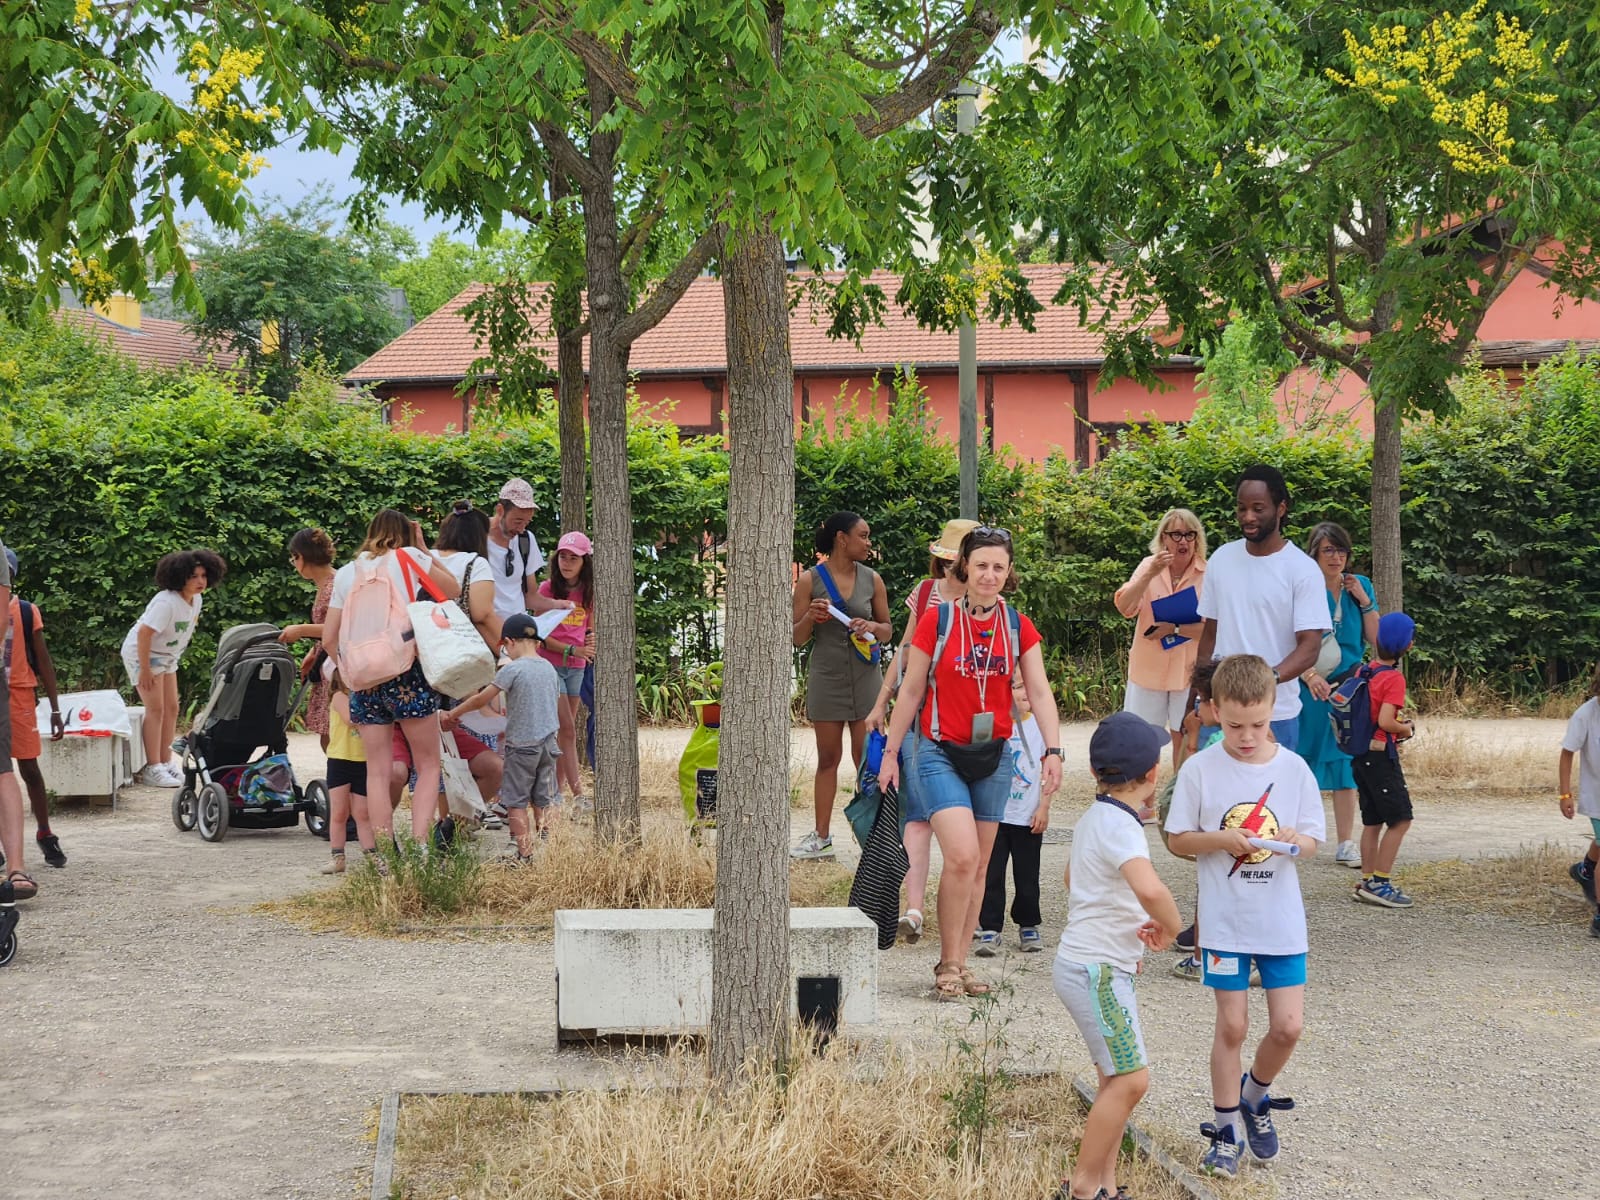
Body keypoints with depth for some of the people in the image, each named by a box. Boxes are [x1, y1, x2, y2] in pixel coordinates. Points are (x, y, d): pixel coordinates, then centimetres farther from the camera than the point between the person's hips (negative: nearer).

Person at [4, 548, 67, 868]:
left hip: (18, 696, -1)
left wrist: (55, 708, 1)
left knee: (29, 768, 0)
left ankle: (45, 835, 10)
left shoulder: (27, 612, 3)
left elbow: (43, 661, 5)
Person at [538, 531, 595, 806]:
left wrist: (591, 640, -6)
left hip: (577, 667, 5)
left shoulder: (588, 592, 7)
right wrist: (571, 650, -19)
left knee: (566, 730, 7)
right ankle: (577, 793, -14)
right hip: (550, 663, -5)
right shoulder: (548, 588, -7)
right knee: (567, 729, -11)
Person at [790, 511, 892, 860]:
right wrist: (810, 618, -19)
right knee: (828, 759, 5)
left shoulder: (872, 579, 5)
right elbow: (798, 638, 1)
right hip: (827, 677, -1)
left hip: (866, 677, 1)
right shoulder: (810, 580, -1)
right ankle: (821, 837, 11)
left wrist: (872, 627, -10)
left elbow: (888, 631, 13)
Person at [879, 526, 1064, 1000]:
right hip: (940, 752, -4)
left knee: (978, 867, 8)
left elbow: (1039, 692, -1)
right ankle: (948, 964, -5)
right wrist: (891, 752, 2)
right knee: (962, 856, -18)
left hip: (992, 756, 4)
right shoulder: (937, 620, -5)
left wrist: (1052, 750, -14)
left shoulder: (1018, 628, 4)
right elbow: (911, 691, 1)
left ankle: (958, 964, 19)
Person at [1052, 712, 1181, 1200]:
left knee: (1118, 1078, 12)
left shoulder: (1094, 817, 11)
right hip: (1096, 970, -10)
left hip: (1095, 963, 10)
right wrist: (1170, 927, -19)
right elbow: (1150, 888, -40)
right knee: (1130, 1079, -9)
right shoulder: (1120, 826, -20)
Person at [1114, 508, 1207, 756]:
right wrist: (1150, 575, -24)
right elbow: (1124, 607, -12)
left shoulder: (1207, 574, -9)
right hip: (1149, 668, 2)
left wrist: (1173, 629, -23)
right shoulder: (1150, 566, -1)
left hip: (1188, 670, -2)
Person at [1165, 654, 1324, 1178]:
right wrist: (1220, 840, -18)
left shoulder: (1294, 770, -3)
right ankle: (1226, 1127, 18)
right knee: (1232, 1025, 3)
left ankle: (1255, 1095, 29)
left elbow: (1314, 840, 3)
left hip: (1282, 919, 2)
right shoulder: (1200, 770, -7)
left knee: (1288, 1026, 0)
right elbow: (1176, 839, -1)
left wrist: (1294, 840, -20)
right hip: (1224, 920, -2)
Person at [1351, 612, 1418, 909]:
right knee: (1400, 819, -3)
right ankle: (1379, 883, -6)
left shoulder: (1364, 671, 8)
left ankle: (1367, 882, 16)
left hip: (1360, 754, 9)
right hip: (1381, 754, -9)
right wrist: (1406, 728, -4)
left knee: (1372, 821, 14)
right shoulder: (1394, 678, -17)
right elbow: (1385, 721, -25)